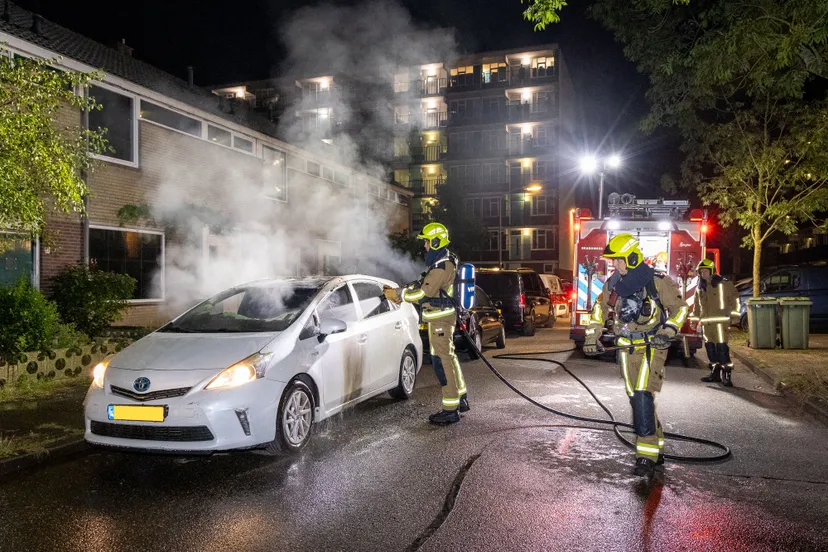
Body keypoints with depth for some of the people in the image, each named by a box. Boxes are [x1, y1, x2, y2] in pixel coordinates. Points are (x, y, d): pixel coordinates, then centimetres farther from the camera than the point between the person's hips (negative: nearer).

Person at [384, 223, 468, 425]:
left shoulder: (442, 266, -21)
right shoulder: (443, 262, 14)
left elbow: (422, 293, -22)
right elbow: (423, 285, 18)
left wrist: (397, 293, -11)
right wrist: (399, 292, 10)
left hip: (440, 320, -11)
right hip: (443, 317, 11)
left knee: (442, 361, -7)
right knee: (449, 357, 19)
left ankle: (451, 410, -2)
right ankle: (461, 399, 31)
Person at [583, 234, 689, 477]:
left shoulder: (657, 282, -11)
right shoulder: (613, 284, 5)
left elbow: (680, 307, -1)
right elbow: (600, 308, 20)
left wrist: (668, 331, -13)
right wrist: (592, 335, 14)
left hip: (652, 347, -6)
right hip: (627, 350, 6)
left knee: (643, 397, -17)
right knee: (636, 400, 8)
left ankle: (648, 454, -12)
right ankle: (657, 449, 22)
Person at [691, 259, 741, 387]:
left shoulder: (724, 284, -2)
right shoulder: (700, 287, 16)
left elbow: (734, 299, -3)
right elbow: (697, 305, 25)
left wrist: (734, 314, -10)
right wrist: (695, 319, 22)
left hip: (720, 321, -6)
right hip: (706, 322, 6)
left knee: (721, 345, -13)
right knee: (710, 346, 8)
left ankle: (726, 373, -10)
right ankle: (715, 372, 18)